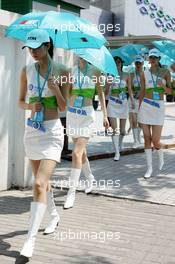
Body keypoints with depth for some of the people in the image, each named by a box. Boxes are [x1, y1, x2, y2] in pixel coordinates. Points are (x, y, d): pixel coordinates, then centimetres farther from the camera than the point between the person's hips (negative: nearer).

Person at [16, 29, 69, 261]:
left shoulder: (60, 71, -5)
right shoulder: (27, 71, 5)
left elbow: (64, 108, -4)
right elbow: (20, 101, 12)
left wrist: (56, 90, -21)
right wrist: (30, 106, -10)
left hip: (52, 131, -5)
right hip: (32, 129, 5)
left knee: (40, 184, -16)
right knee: (41, 181, 18)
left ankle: (30, 241, -15)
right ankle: (54, 216, 44)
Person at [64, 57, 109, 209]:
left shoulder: (94, 71, -1)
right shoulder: (71, 71, 5)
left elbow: (100, 93, 6)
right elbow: (67, 94, 6)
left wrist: (105, 115, 4)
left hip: (87, 115, -4)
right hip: (72, 114, 4)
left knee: (77, 153, -14)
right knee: (81, 152, 16)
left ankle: (72, 192, -10)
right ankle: (90, 178, 40)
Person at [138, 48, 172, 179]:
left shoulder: (165, 72, 4)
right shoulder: (144, 74, 7)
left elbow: (170, 91, 5)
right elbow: (142, 92, 11)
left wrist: (163, 86, -17)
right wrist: (139, 110, 9)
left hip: (159, 107, -2)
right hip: (145, 106, 2)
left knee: (155, 140, -5)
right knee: (147, 138, 1)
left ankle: (161, 158, 28)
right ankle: (149, 167, 10)